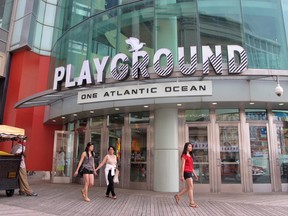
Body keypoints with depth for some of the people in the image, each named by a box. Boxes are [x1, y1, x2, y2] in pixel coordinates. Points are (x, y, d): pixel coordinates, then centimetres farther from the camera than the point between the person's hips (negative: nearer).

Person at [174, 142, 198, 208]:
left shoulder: (190, 156, 16)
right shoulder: (184, 156, -9)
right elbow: (182, 166, -13)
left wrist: (195, 174, 17)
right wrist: (182, 175, -16)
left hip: (190, 173, 9)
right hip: (186, 172, -9)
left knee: (188, 187, 12)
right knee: (191, 187, -8)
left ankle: (178, 196, 26)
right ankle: (191, 203, -2)